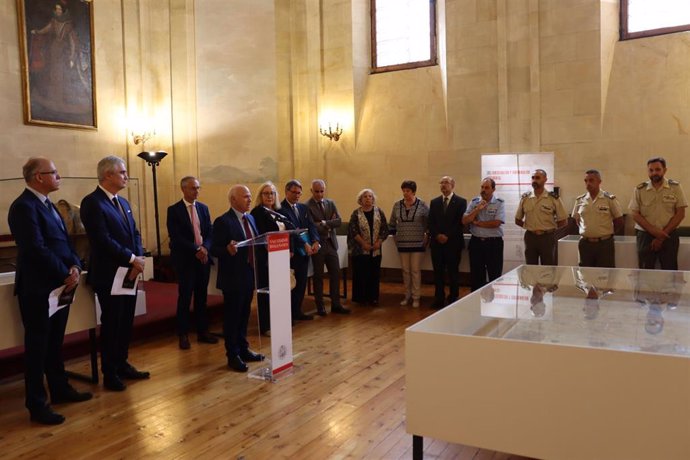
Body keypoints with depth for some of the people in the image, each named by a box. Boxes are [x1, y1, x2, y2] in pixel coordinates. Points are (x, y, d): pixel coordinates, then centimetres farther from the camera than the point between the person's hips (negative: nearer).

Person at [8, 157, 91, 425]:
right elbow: (37, 249, -22)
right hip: (38, 288, -9)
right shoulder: (24, 206, -16)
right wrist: (66, 275, -15)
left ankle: (59, 389, 31)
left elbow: (64, 242, 12)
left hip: (59, 286, 9)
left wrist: (75, 267, -5)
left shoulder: (47, 204, 14)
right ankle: (37, 405, 12)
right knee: (37, 346, 1)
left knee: (55, 343, 18)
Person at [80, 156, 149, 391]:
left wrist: (138, 259, -6)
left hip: (129, 272, 8)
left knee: (126, 322, 14)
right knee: (111, 323, 4)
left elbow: (135, 234, 11)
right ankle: (110, 373, 18)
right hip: (109, 274, -8)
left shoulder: (123, 202, 14)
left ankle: (122, 364, 28)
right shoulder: (92, 202, -14)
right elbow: (103, 240, -22)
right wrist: (132, 259, -18)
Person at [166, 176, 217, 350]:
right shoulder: (174, 210, -5)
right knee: (185, 298, 1)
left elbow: (210, 232, 7)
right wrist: (196, 249, -17)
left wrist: (205, 248, -11)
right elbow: (175, 237, -13)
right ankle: (183, 335, 12)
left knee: (201, 297, 11)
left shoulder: (203, 208, 11)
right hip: (185, 259, -4)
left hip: (203, 257, 5)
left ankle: (202, 332, 20)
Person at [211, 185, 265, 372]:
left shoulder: (251, 218, 10)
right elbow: (214, 249, -16)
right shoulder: (223, 221, -13)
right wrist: (228, 249, -35)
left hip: (249, 275, 7)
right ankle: (233, 355, 16)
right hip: (233, 277, -7)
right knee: (232, 316, 4)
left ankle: (243, 349, 31)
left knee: (244, 314, 18)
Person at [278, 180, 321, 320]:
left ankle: (297, 311, 25)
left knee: (302, 282, 13)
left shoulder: (303, 207, 14)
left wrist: (316, 241, -10)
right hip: (290, 251, -7)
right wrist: (305, 244, -25)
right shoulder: (281, 208, -11)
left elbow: (311, 225, 7)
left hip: (304, 250, 7)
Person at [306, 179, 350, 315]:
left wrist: (324, 223, -15)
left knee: (336, 274, 7)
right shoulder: (307, 206, -10)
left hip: (331, 243, 5)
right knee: (318, 276, 6)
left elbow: (339, 221, -3)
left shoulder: (330, 203, 8)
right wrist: (329, 225, -10)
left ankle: (336, 304, 17)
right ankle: (320, 307, 16)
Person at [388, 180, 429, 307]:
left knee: (415, 271, 0)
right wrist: (395, 237, 11)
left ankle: (416, 297, 10)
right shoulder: (397, 205, 2)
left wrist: (427, 237, -2)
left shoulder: (422, 205, -7)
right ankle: (407, 296, 22)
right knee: (405, 270, 10)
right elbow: (391, 224, 14)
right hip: (402, 244, 3)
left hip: (417, 244, -3)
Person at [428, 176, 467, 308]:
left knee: (453, 272, 3)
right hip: (437, 242, 3)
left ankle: (453, 300, 12)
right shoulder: (434, 202, 12)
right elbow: (430, 222, 7)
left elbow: (460, 222, -8)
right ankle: (439, 299, 14)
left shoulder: (461, 202, 0)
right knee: (438, 272, 6)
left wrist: (448, 236, -14)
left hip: (453, 243, -3)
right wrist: (437, 235, -9)